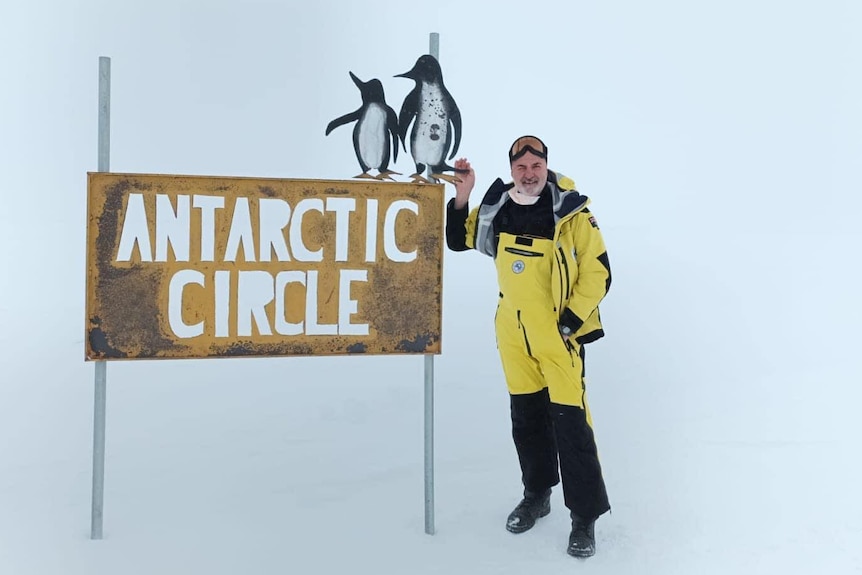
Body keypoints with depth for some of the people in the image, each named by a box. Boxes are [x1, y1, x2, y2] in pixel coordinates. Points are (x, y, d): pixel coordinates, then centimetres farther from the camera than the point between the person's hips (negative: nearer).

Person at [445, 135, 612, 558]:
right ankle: (537, 495, 34)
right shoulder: (496, 208, 2)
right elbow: (458, 240, 14)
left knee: (569, 419, -7)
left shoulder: (572, 213, -12)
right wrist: (462, 196, -1)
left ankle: (585, 516, 5)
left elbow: (597, 273, -9)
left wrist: (572, 320, -14)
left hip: (558, 331, -5)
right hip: (513, 331, 5)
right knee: (526, 416, 15)